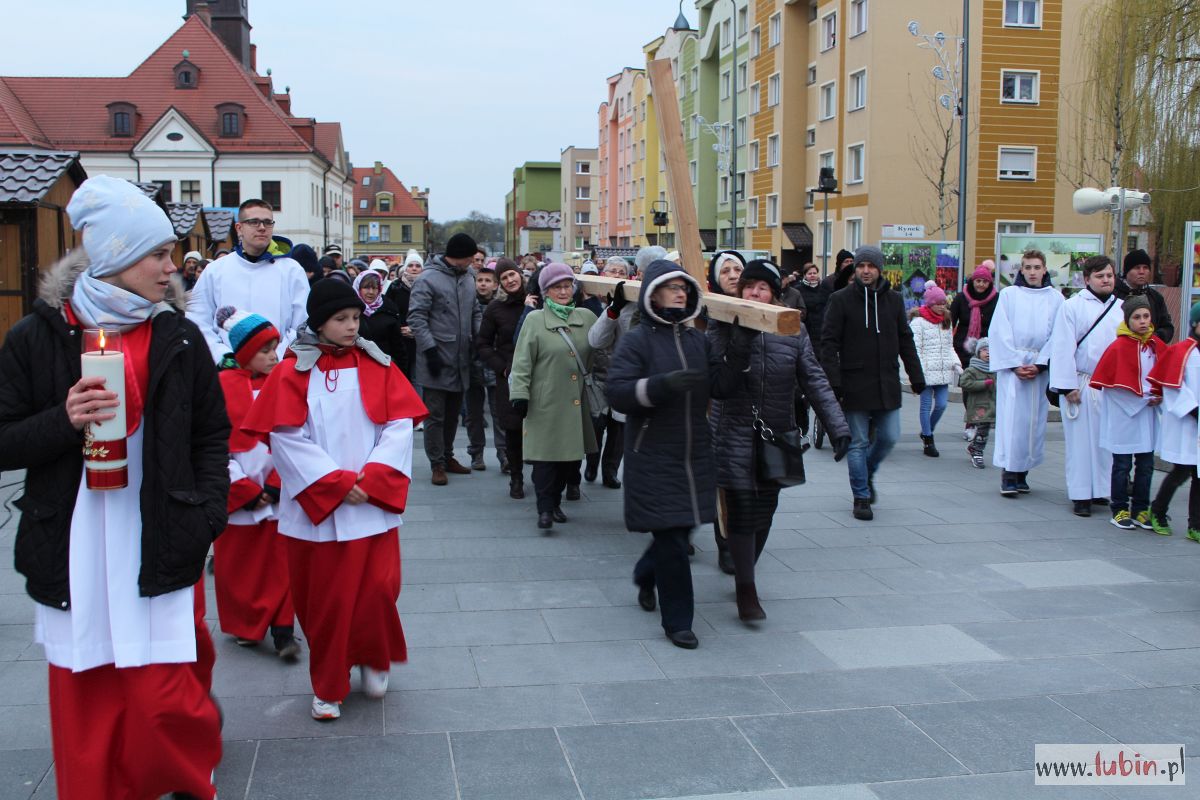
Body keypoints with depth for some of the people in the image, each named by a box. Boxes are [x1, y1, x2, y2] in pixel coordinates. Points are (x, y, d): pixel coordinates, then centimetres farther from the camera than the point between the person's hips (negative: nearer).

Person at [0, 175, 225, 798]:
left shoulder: (180, 338, 4)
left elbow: (213, 434, 10)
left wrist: (207, 513, -2)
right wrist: (64, 421, -17)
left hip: (162, 550, 0)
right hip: (73, 554, 0)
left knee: (163, 703, -2)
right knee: (84, 708, 7)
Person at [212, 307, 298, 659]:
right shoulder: (222, 387, -5)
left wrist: (278, 484, -10)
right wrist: (245, 490, -10)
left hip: (279, 494, 1)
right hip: (237, 495, -1)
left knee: (279, 563, 2)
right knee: (235, 565, 10)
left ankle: (283, 631, 7)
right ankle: (243, 626, 26)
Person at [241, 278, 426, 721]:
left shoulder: (377, 365, 4)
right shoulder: (294, 370, -3)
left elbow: (400, 424, 0)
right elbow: (286, 436, -8)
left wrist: (371, 476, -12)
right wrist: (336, 482, -13)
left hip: (373, 503, 2)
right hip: (316, 506, -1)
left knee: (378, 588, -4)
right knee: (325, 599, 6)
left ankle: (373, 658, 25)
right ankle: (328, 686, 24)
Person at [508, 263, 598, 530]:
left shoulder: (586, 317, 10)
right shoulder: (534, 320, -2)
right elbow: (522, 361, -5)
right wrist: (519, 394, -10)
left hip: (576, 402, 5)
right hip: (546, 402, -4)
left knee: (572, 453, 7)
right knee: (546, 452, -6)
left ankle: (555, 502, 22)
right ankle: (545, 508, -1)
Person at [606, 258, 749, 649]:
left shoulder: (697, 340, 11)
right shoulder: (637, 339, -7)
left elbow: (720, 387, 8)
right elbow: (616, 392, -16)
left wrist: (739, 354, -7)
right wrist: (663, 384, -29)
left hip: (695, 454, 6)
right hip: (653, 457, -6)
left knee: (681, 529, 15)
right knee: (671, 536, -4)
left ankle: (646, 575, 45)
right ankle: (677, 620, 9)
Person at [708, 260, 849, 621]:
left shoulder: (793, 331, 2)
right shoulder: (724, 327, -4)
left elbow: (814, 381, 1)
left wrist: (837, 426, -6)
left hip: (776, 435, 3)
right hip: (734, 433, -3)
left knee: (765, 510, 11)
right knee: (742, 509, -8)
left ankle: (745, 575, 30)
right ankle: (746, 592, -1)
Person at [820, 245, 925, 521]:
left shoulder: (893, 299, 8)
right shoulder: (841, 299, -4)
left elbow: (905, 341, 13)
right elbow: (829, 342, -6)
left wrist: (916, 376, 8)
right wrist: (834, 381, -14)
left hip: (887, 385, 4)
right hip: (855, 384, -4)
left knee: (889, 438, 6)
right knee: (858, 443, 2)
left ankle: (867, 474, 33)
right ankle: (861, 497, 13)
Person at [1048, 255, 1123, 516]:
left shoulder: (1122, 308, 10)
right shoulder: (1072, 306, -3)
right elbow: (1063, 348, -6)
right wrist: (1067, 386, -10)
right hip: (1082, 385, -4)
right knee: (1081, 440, 0)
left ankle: (1100, 490, 16)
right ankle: (1081, 495, 7)